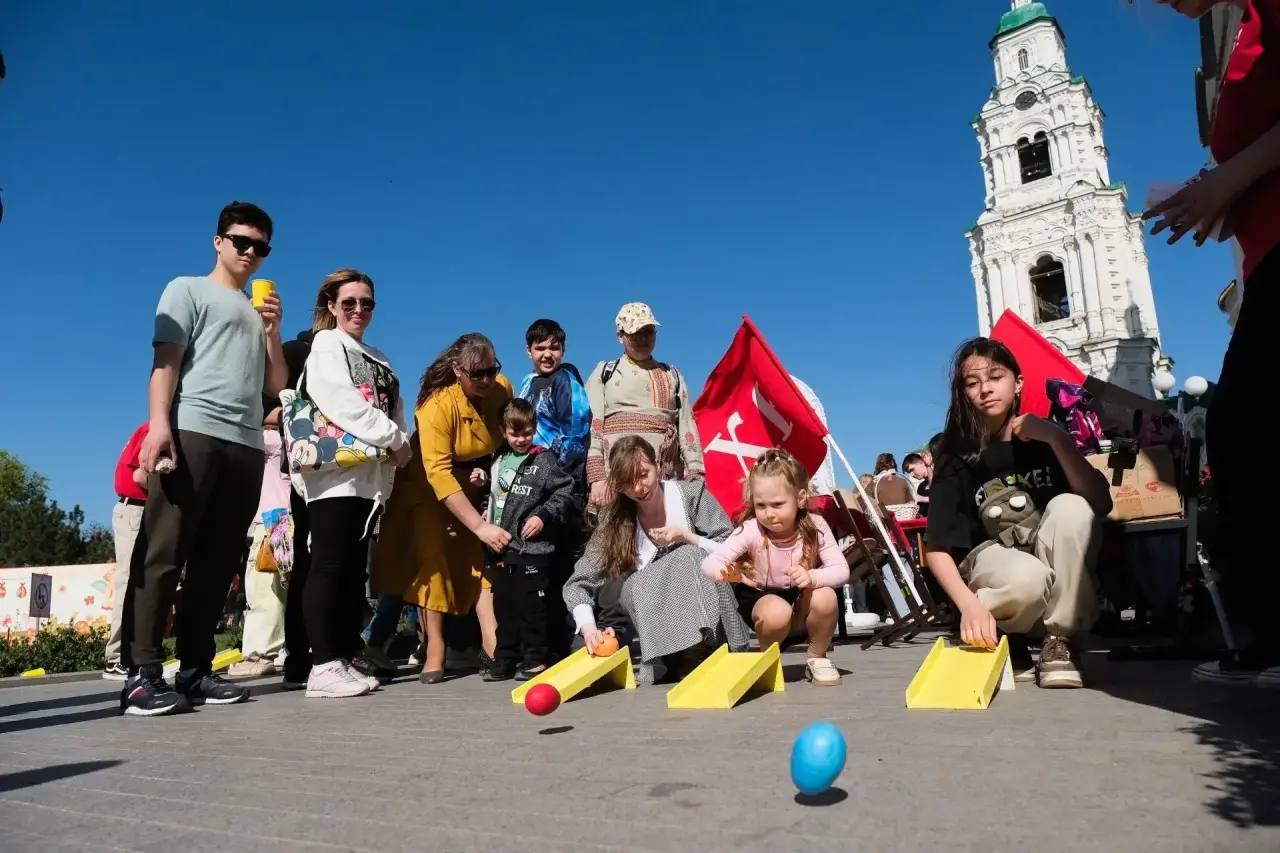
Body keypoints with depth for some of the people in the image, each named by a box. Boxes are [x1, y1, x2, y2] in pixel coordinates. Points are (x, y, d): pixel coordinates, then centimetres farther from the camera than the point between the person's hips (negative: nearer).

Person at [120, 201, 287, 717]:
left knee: (217, 562, 2)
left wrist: (272, 330, 9)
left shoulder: (259, 313, 29)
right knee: (163, 554, -9)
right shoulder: (187, 290, 14)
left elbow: (275, 387, 22)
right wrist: (159, 424, -15)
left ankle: (196, 670, 5)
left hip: (247, 444, 5)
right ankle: (143, 673, -10)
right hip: (192, 433, -5)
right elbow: (165, 363, 1)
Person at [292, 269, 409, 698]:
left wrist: (400, 446, -2)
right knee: (330, 565, -9)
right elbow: (346, 405, -12)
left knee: (355, 568, 7)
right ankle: (324, 667, -8)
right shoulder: (326, 346, 2)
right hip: (336, 470, -8)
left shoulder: (379, 360, 25)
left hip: (370, 475, 8)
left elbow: (394, 409, 18)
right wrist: (395, 439, -9)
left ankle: (343, 660, 11)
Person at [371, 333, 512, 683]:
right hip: (429, 484, -4)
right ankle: (434, 651, -5)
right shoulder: (437, 404, -29)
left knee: (484, 554, -7)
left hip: (476, 484, 4)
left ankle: (494, 645, -9)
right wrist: (480, 526, -37)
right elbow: (439, 474, -34)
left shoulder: (503, 389, -14)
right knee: (433, 555, -14)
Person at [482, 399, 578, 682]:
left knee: (531, 605, -2)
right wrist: (489, 512, 12)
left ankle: (534, 659, 10)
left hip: (533, 548, -6)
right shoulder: (499, 461, 14)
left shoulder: (545, 460, -5)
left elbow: (565, 495, -9)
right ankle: (505, 660, 22)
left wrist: (543, 516, -16)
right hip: (503, 546, 7)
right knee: (503, 605, 12)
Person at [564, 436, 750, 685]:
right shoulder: (615, 520, -4)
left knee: (691, 557, -27)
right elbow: (579, 583, -8)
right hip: (654, 615, 1)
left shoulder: (692, 494, -6)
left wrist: (686, 537, -18)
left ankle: (697, 654, -26)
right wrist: (588, 627, -26)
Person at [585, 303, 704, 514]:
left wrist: (696, 475, 1)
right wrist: (596, 477, -9)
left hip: (666, 480, 2)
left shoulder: (672, 376, 20)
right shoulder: (604, 372, 13)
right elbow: (592, 426, 3)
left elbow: (687, 426, 13)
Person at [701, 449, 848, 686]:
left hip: (803, 600, 2)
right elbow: (709, 562, -29)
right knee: (777, 612, -36)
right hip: (762, 598, -2)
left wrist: (812, 577, -42)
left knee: (826, 597, -31)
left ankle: (817, 658, 0)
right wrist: (724, 572, -53)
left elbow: (841, 571, -21)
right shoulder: (750, 530, -23)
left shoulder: (815, 526, -19)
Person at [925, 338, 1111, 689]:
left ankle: (1059, 641, -17)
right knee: (1028, 579, -38)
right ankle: (1002, 641, -2)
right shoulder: (957, 457, -11)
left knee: (1070, 506, -28)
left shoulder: (1043, 438, -4)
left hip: (1058, 566, 3)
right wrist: (969, 605, -36)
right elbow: (939, 548, -19)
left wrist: (1057, 438, -27)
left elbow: (1101, 505, -19)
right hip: (992, 558, -3)